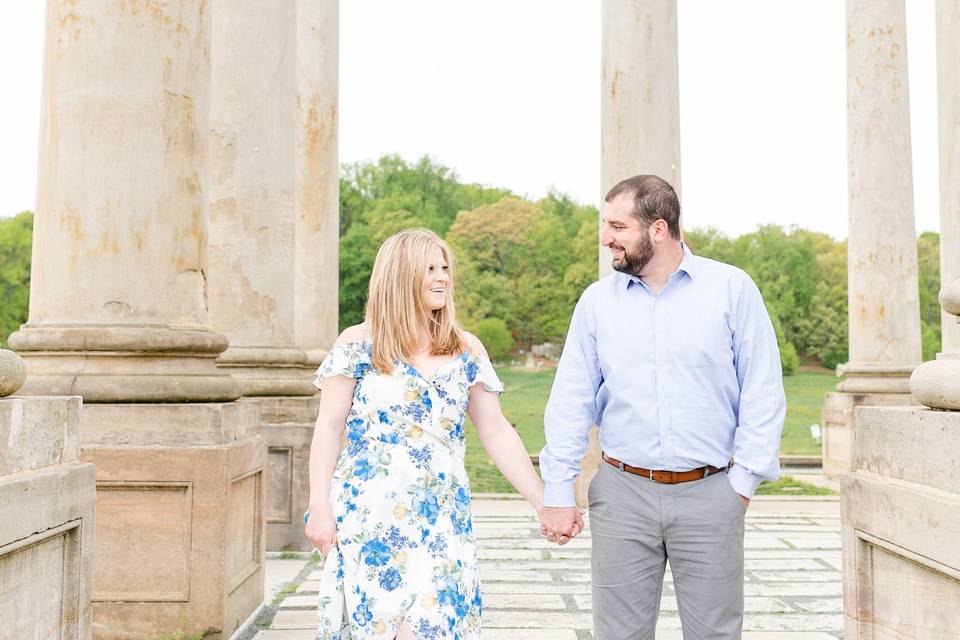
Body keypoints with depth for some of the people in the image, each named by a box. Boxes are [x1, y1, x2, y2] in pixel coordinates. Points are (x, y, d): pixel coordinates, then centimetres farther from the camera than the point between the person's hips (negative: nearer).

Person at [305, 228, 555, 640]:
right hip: (370, 517, -3)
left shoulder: (466, 350, 7)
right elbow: (329, 428, -1)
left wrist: (544, 504, 3)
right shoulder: (359, 343, 0)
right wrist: (319, 506, -8)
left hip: (442, 520, 3)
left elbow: (497, 434, 8)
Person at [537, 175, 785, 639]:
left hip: (709, 494, -1)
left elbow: (762, 392, 0)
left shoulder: (732, 289, -1)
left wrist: (745, 477, -5)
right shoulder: (597, 300, 4)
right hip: (622, 493, 2)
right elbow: (570, 400, 3)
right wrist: (558, 492, 0)